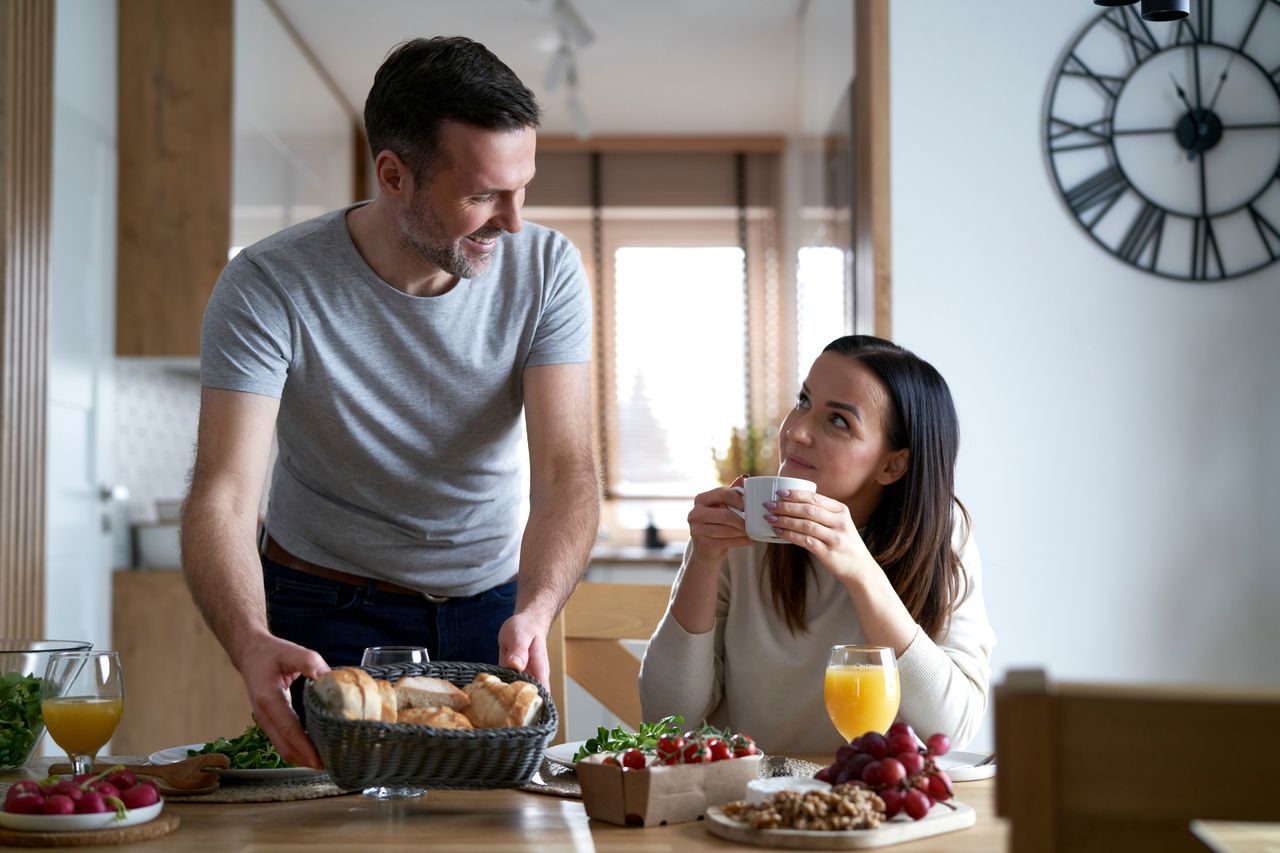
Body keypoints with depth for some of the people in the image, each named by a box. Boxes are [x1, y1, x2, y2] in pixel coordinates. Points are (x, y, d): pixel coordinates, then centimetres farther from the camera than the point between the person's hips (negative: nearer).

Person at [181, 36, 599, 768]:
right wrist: (251, 642, -48)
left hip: (492, 606, 3)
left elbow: (567, 473, -21)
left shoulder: (546, 269, -15)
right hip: (326, 611, -2)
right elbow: (223, 499, -28)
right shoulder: (268, 288, -22)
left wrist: (536, 609, -41)